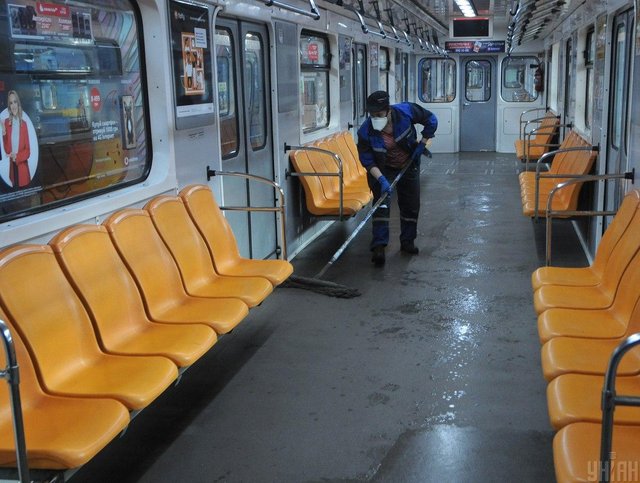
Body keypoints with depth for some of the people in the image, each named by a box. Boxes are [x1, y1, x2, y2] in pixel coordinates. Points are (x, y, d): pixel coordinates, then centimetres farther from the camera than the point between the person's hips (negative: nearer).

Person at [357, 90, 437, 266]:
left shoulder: (406, 111, -26)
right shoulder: (365, 131, -27)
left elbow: (431, 120, -11)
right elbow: (367, 159, -22)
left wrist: (422, 144, -11)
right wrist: (381, 179, -32)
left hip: (409, 166, 2)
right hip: (383, 169, -2)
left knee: (411, 205, 10)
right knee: (381, 204, -17)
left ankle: (407, 242, 27)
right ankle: (379, 246, -19)